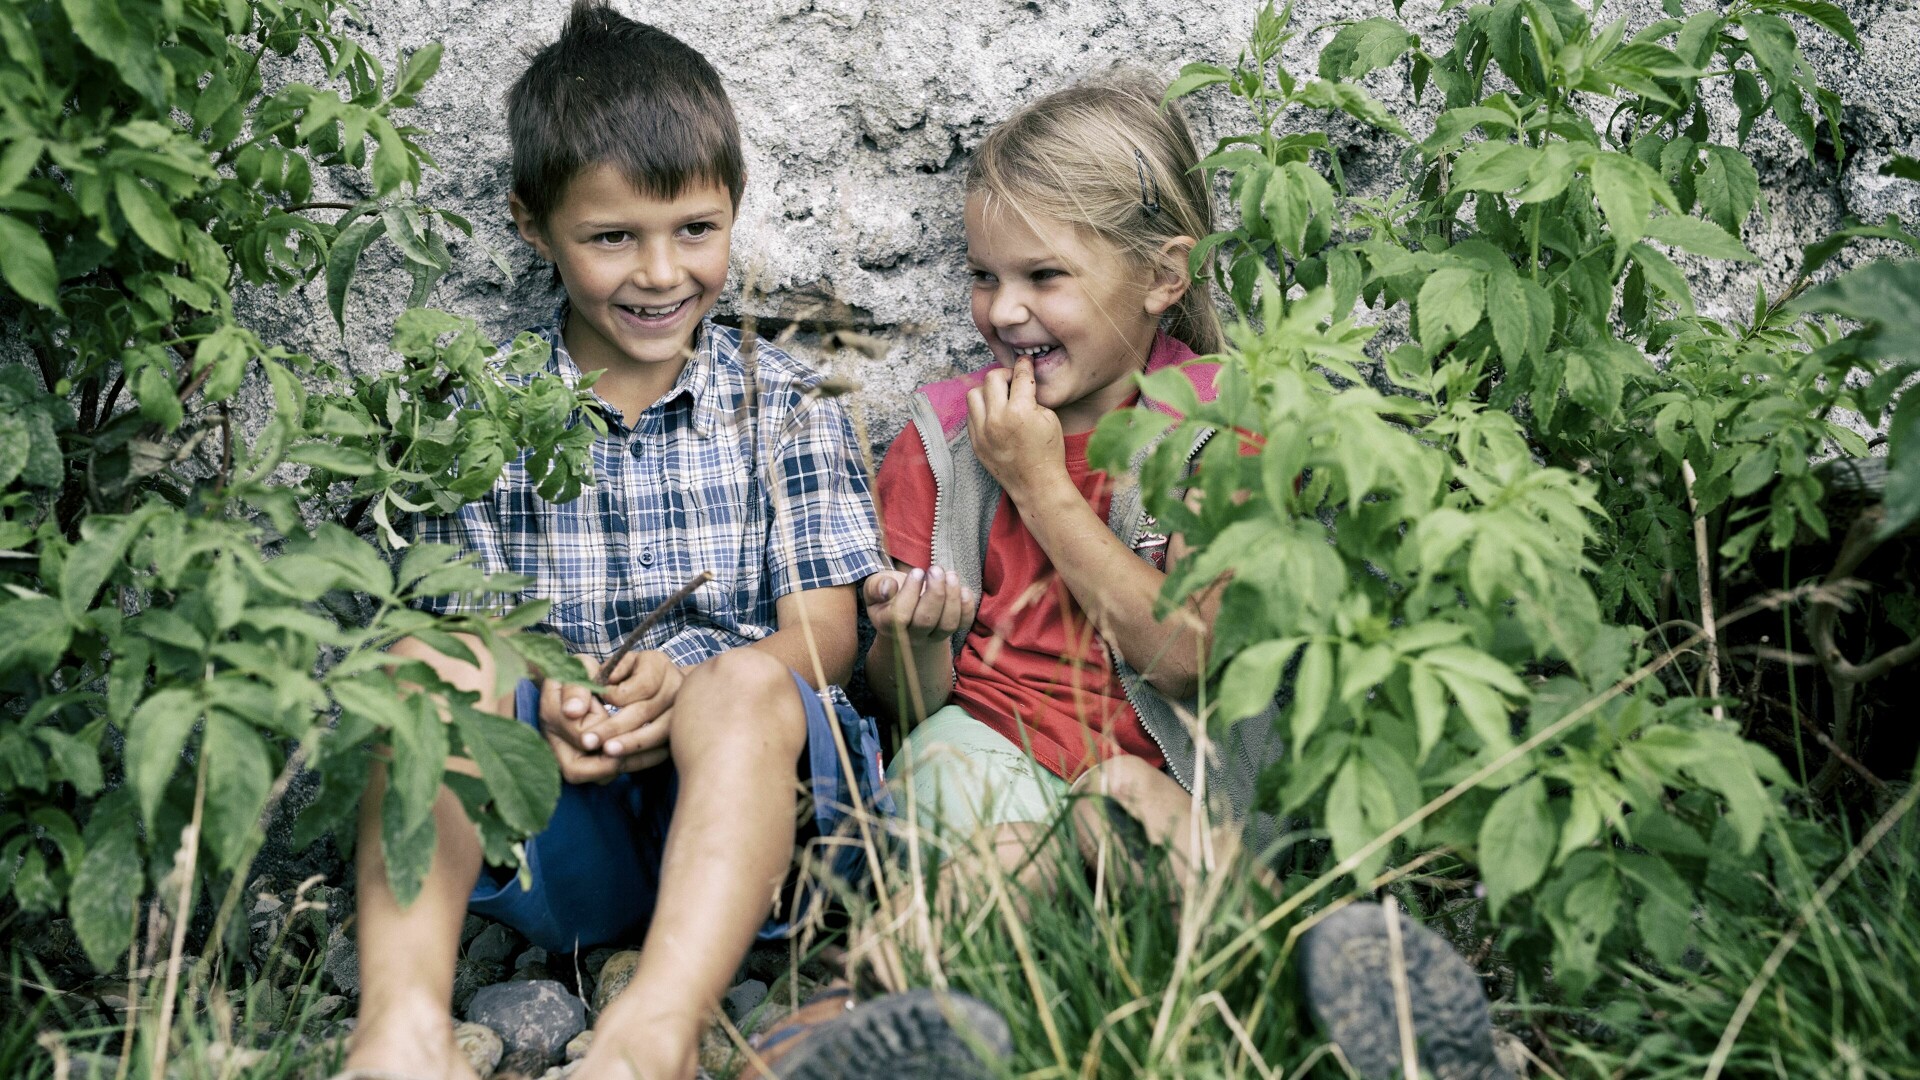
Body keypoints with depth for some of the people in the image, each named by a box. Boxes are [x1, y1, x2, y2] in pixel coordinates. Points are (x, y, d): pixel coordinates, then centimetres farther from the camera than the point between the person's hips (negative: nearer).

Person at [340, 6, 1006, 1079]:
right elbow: (463, 620, 4)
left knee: (747, 679, -32)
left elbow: (825, 630, 1)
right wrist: (549, 699, -19)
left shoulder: (786, 406, 9)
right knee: (434, 661, -25)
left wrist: (686, 687, -19)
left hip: (742, 791, -1)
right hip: (549, 823, 2)